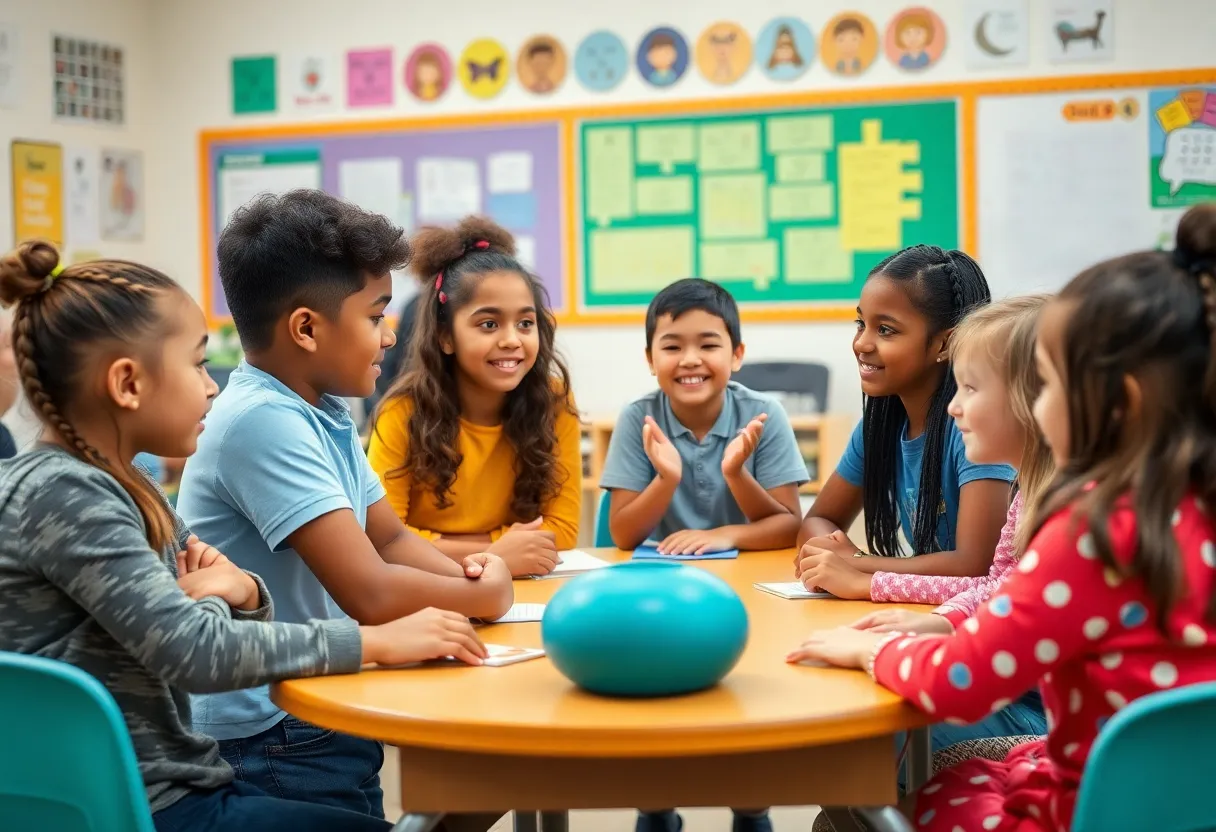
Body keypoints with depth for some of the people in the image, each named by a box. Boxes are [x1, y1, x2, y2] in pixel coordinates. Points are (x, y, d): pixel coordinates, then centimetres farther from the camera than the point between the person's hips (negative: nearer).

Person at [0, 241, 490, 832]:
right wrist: (377, 641, -23)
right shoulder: (62, 492, -19)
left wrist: (241, 595, -9)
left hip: (169, 784, 9)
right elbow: (193, 651, -28)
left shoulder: (118, 488, 9)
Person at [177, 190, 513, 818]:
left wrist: (464, 574, -5)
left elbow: (391, 540, 14)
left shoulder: (324, 411, 5)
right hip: (277, 740, -8)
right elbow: (370, 593, -28)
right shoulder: (263, 421, -22)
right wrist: (482, 595, -11)